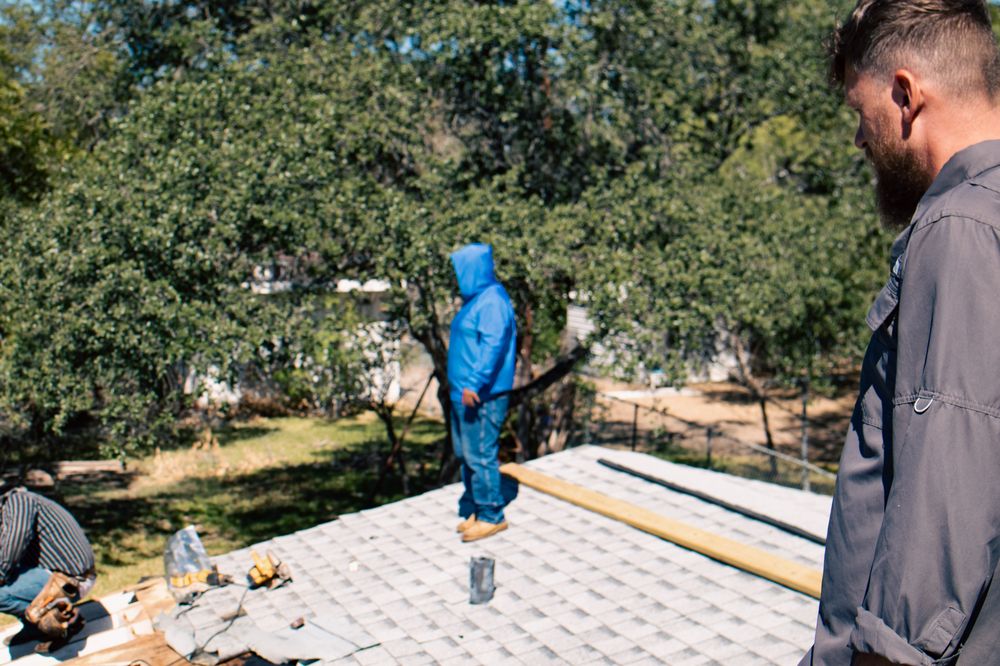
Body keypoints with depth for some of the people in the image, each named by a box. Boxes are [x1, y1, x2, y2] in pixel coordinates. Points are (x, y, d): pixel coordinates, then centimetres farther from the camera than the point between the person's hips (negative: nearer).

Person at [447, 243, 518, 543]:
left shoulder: (492, 302, -15)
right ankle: (474, 509, 25)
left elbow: (493, 346, -25)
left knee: (480, 454, -5)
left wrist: (474, 384, -30)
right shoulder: (475, 300, 17)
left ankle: (491, 516, 5)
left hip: (482, 395, -11)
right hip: (465, 393, 11)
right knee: (467, 454, 15)